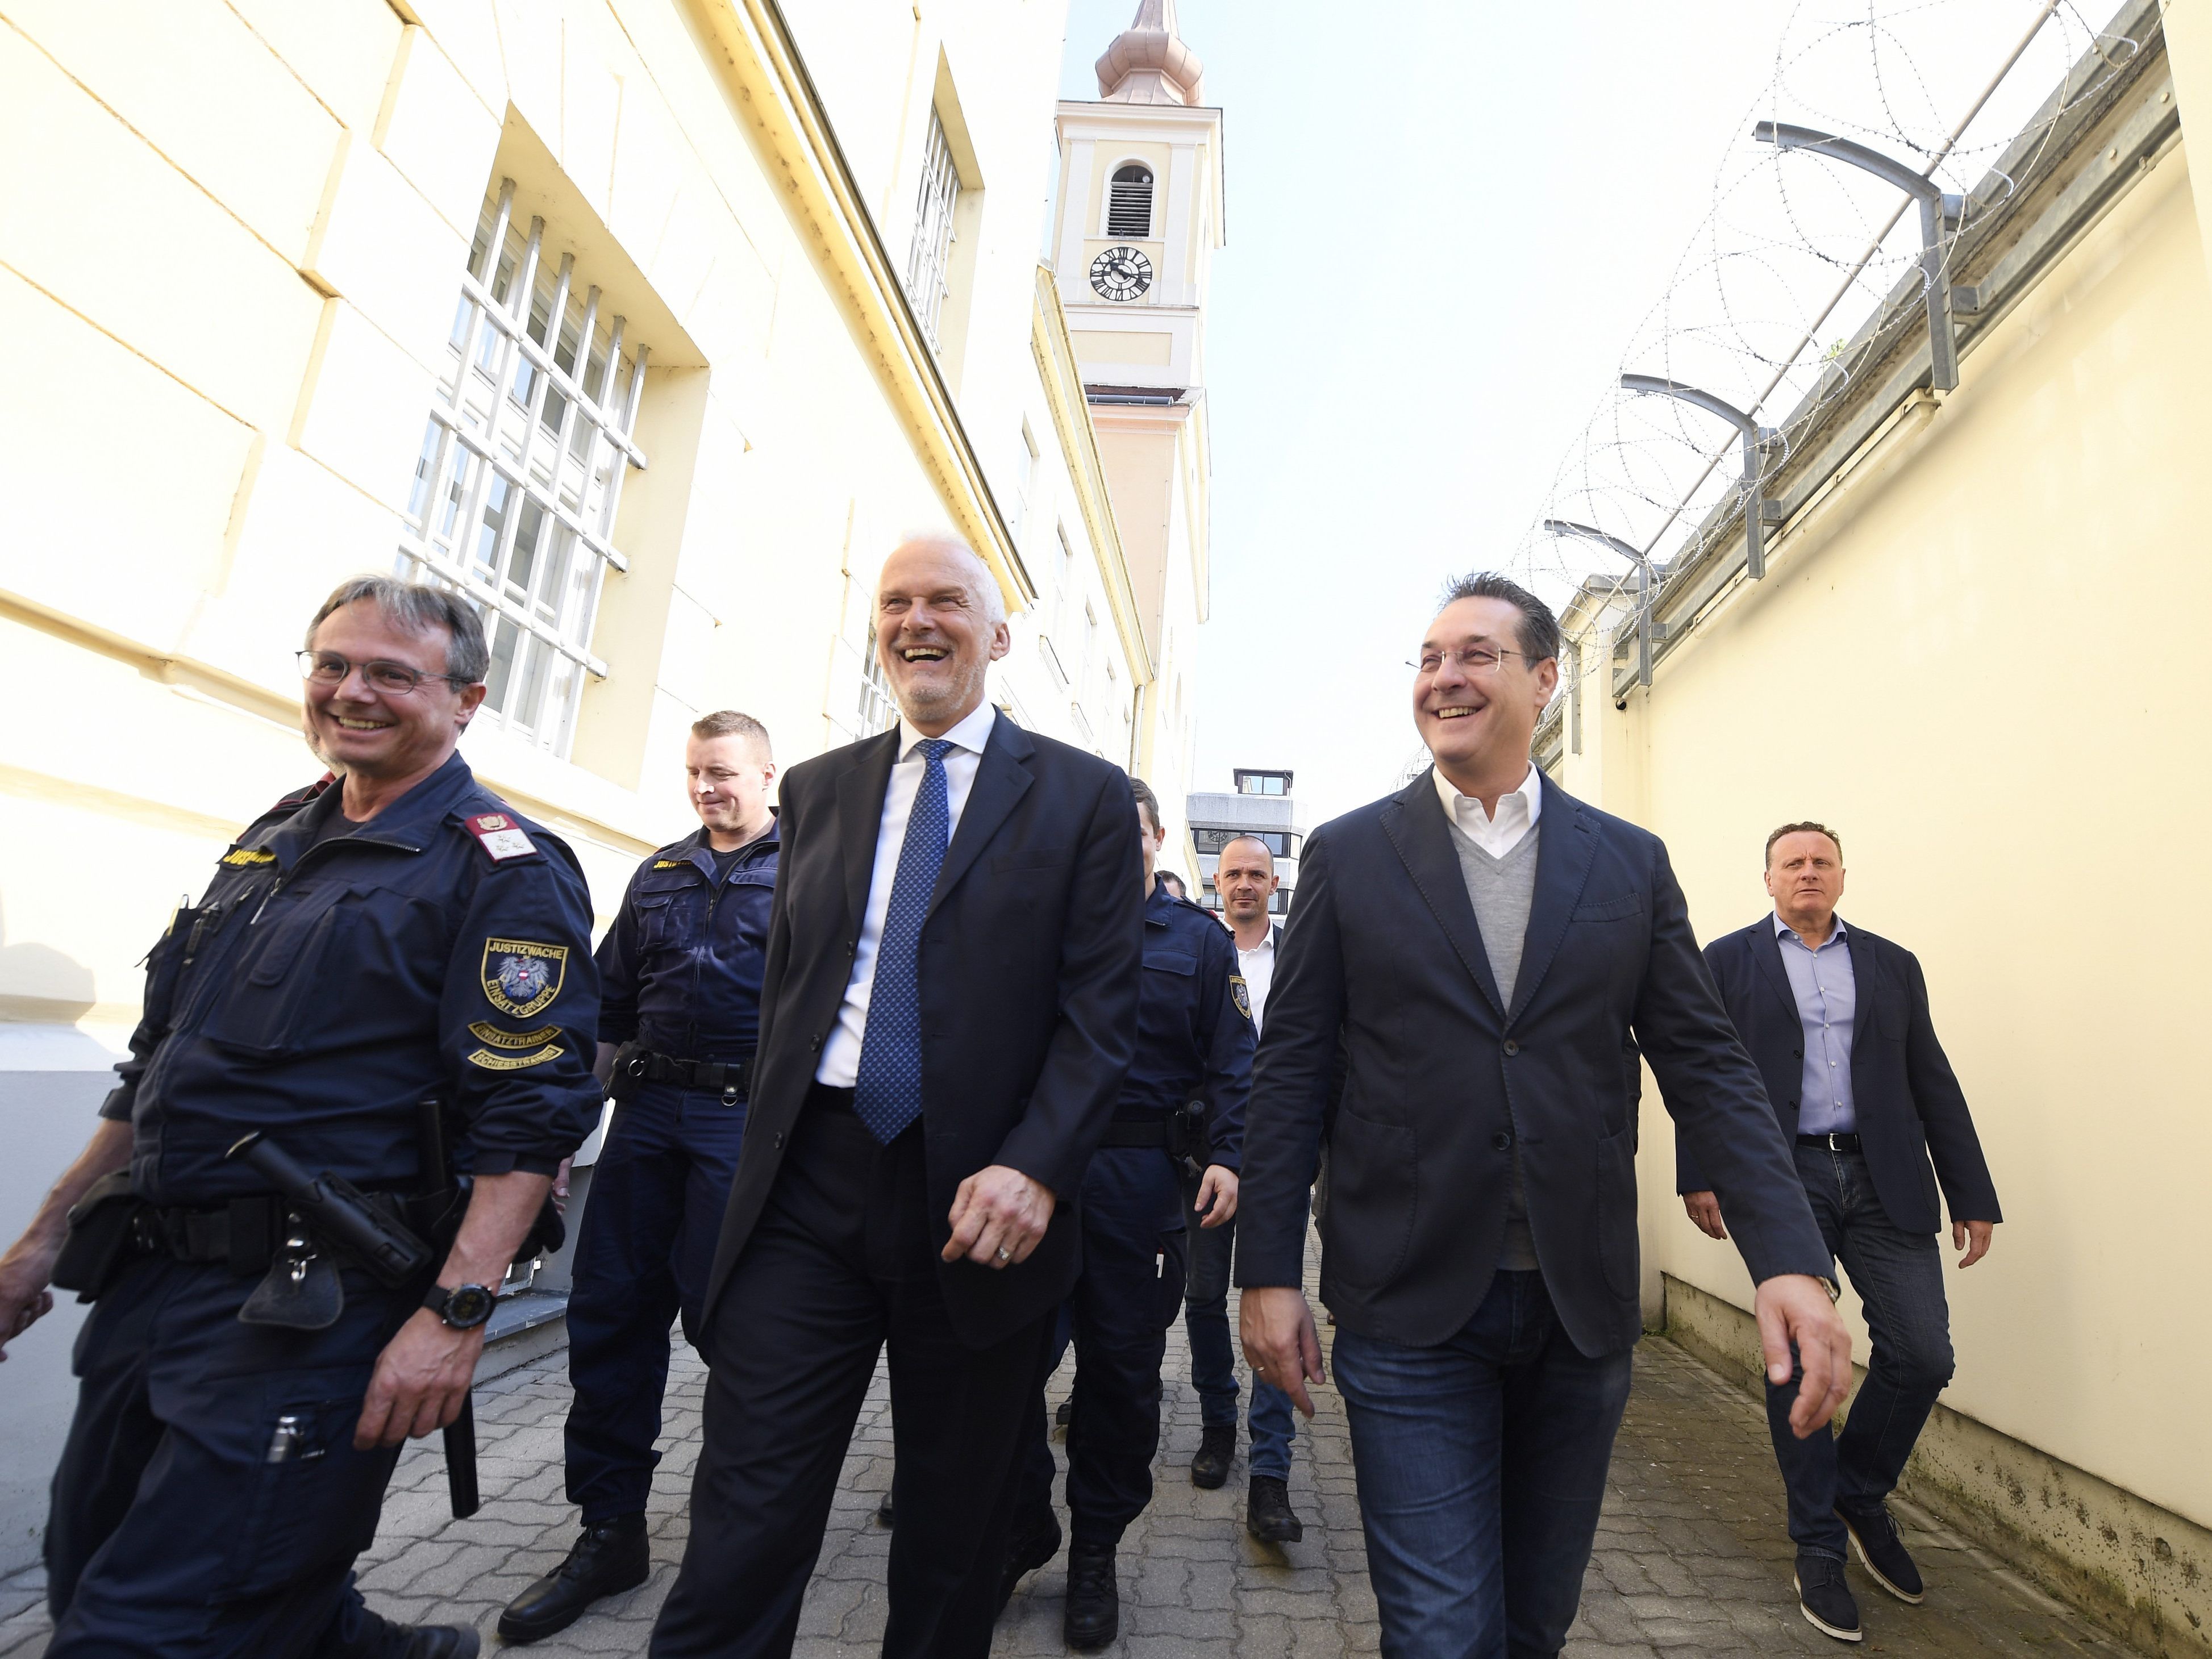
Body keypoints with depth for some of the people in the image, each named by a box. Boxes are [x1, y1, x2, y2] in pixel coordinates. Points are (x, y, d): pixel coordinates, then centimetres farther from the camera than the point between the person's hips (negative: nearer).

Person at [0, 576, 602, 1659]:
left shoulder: (502, 869, -13)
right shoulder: (273, 840, 12)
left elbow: (529, 1110, -19)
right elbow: (156, 1065, 19)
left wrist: (455, 1312, -24)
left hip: (309, 1306, -8)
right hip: (148, 1276, 9)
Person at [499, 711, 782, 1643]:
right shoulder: (660, 876, 16)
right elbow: (610, 1001, 18)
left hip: (749, 1119, -5)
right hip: (647, 1111, 6)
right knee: (610, 1314, 7)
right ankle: (611, 1530, 24)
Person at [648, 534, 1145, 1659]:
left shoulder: (1083, 796, 0)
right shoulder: (818, 788, 12)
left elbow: (1100, 1008, -6)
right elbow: (785, 985, 15)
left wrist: (1035, 1166, -18)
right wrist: (768, 1146, 11)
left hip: (979, 1203, -2)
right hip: (807, 1187, 3)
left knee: (952, 1528, 16)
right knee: (745, 1513, 5)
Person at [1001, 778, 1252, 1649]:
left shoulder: (1199, 939, 6)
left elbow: (1231, 1060, 2)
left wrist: (1227, 1154, -11)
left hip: (1138, 1176, 0)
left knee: (1123, 1367, 10)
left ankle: (1095, 1552, 30)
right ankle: (1022, 1527, 27)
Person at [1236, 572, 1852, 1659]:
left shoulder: (1630, 863, 4)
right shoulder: (1347, 855, -2)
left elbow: (1705, 1066, 3)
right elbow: (1292, 1071, -2)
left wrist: (1790, 1257, -10)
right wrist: (1268, 1271, -4)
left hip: (1585, 1305, 3)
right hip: (1408, 1306, -2)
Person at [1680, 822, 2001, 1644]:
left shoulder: (1892, 964, 13)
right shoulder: (1728, 961, 5)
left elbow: (1934, 1084, 12)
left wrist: (1973, 1196, 8)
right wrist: (1698, 1176, -8)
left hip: (1883, 1182, 3)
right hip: (1781, 1181, -2)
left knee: (1923, 1354, -1)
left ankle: (1862, 1495, 27)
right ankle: (1819, 1545, 20)